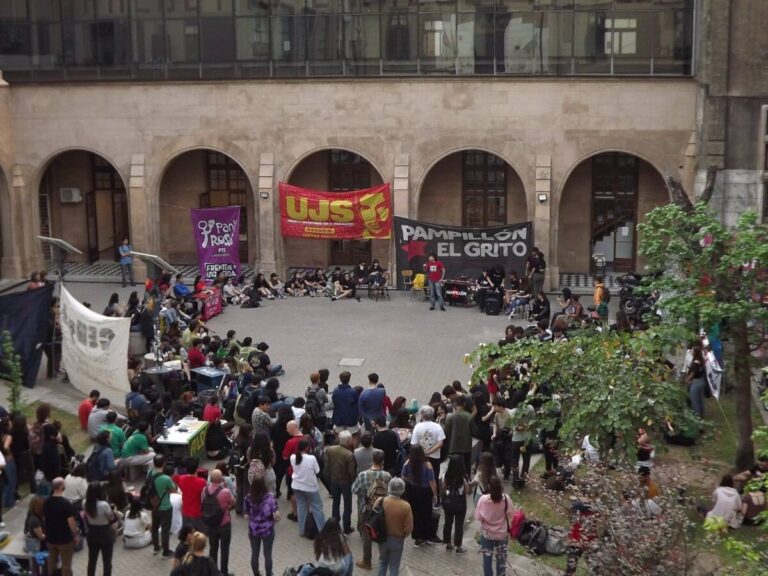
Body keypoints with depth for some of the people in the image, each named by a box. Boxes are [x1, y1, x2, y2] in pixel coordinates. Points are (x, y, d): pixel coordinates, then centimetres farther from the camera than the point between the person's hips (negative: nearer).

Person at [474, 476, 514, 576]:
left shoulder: (483, 499, -22)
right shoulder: (506, 498, -18)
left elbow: (478, 517, -13)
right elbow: (510, 515, -7)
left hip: (487, 533, -1)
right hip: (502, 533, 1)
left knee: (487, 558, 14)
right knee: (501, 558, 18)